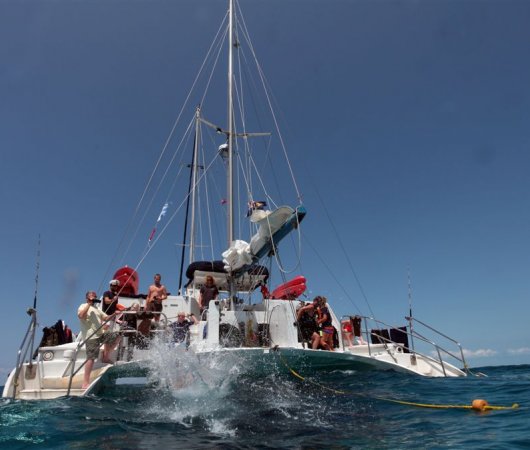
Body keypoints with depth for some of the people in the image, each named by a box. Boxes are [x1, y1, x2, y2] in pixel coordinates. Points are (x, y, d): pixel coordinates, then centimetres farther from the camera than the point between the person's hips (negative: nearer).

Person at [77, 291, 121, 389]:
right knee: (91, 358, -10)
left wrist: (113, 315, 0)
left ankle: (106, 357, 18)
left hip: (101, 333, 8)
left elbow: (106, 318, 19)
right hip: (91, 336, -8)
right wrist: (89, 304, -20)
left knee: (116, 337, 8)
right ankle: (85, 383, -7)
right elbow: (81, 315, -24)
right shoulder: (83, 306, -1)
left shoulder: (96, 309, 23)